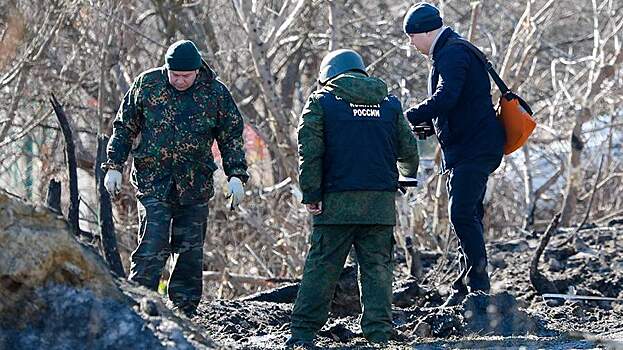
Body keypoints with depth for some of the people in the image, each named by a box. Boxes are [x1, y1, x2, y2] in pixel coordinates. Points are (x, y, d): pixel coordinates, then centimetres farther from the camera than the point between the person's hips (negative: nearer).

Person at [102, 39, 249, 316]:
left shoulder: (216, 93, 0)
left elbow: (232, 137, 9)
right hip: (153, 181, -2)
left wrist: (236, 174, -1)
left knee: (190, 252, 7)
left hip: (195, 186, 2)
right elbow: (124, 127, 8)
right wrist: (114, 166, 3)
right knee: (152, 248, -13)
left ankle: (184, 313, 16)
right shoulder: (147, 84, -1)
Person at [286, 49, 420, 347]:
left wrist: (311, 195, -4)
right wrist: (407, 177, 36)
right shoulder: (390, 103, 14)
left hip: (337, 202, -2)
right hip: (382, 201, 2)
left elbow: (310, 151, -6)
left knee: (321, 267, 0)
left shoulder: (321, 101, 4)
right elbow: (409, 150, 16)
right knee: (377, 267, 8)